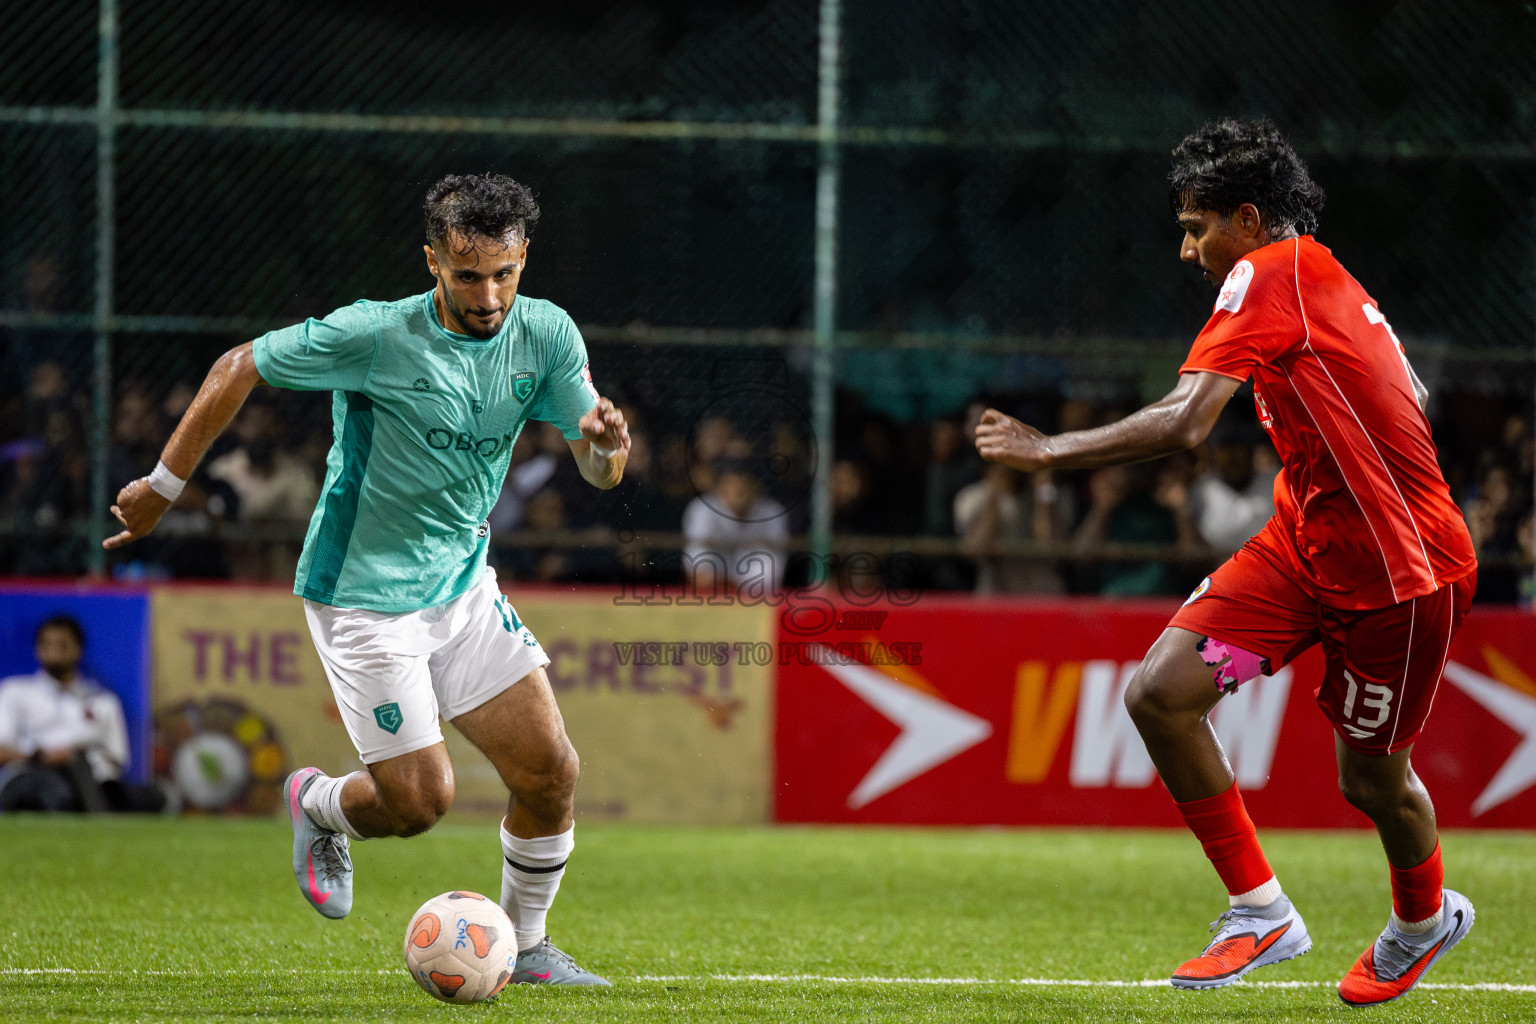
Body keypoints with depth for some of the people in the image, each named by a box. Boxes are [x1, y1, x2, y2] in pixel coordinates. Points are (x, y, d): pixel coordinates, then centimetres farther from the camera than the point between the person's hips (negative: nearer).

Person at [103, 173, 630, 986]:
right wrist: (163, 487, -3)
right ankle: (318, 806, 27)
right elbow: (238, 369, -9)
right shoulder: (373, 337, -20)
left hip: (462, 581, 5)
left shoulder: (546, 334, -5)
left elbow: (598, 471, -3)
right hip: (364, 595, -5)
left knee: (550, 770, -4)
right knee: (418, 801, -7)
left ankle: (526, 946, 18)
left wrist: (606, 441, -28)